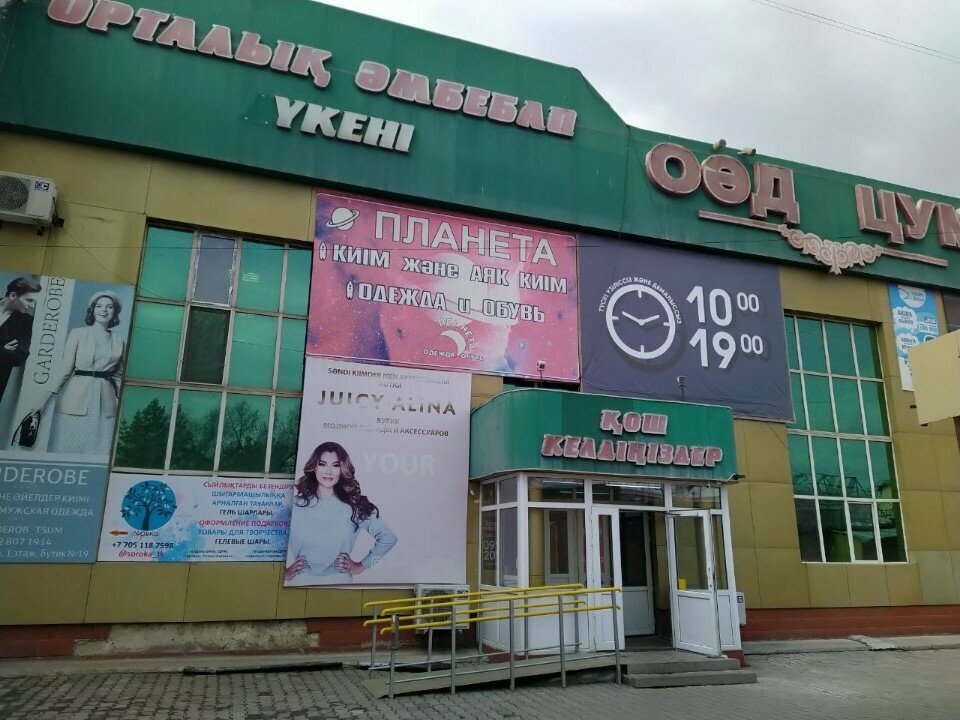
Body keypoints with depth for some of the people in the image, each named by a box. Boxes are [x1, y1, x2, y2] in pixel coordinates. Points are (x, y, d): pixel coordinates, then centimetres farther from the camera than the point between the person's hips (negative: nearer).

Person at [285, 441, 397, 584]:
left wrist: (361, 566, 13)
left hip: (338, 583, 0)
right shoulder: (296, 503, 5)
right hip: (299, 582, 0)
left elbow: (388, 538, 13)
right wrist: (285, 572, -4)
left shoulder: (355, 506, 6)